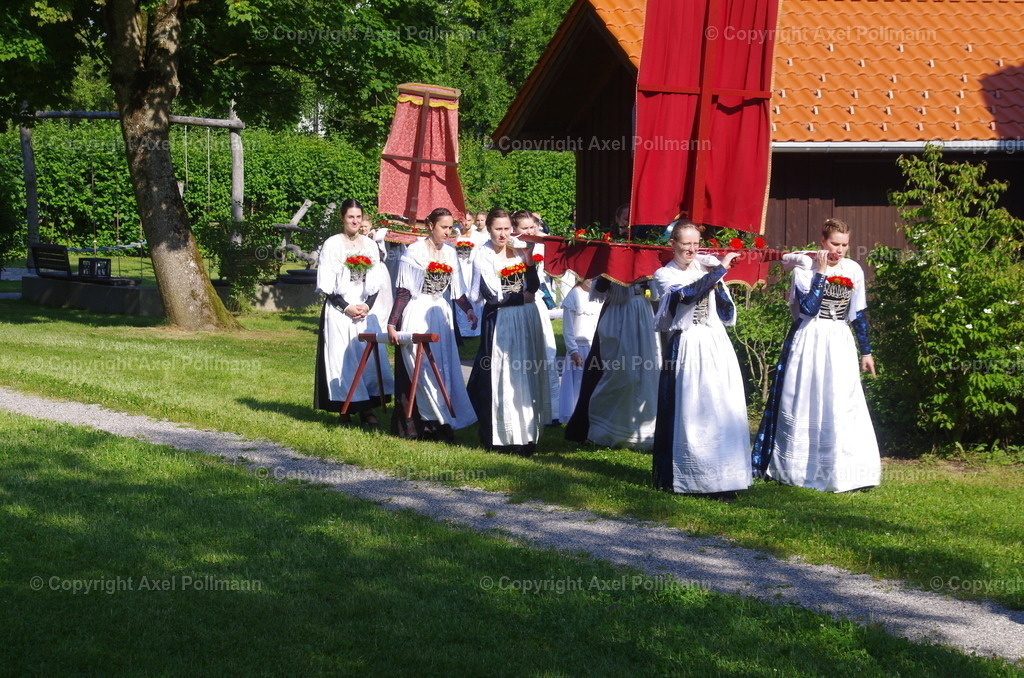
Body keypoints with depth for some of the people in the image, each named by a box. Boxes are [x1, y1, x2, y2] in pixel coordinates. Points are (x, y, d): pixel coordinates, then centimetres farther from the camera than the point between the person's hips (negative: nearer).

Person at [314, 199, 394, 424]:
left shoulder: (370, 245, 11)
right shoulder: (332, 244, 0)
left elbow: (376, 281, 10)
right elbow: (326, 283, -4)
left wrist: (368, 305, -6)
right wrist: (346, 307, -12)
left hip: (366, 308, 3)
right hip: (339, 309, -3)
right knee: (342, 356, -5)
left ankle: (366, 408, 4)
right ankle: (344, 410, 0)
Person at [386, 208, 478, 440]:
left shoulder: (450, 252, 7)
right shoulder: (415, 251, -9)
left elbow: (456, 288, 11)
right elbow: (403, 291, -10)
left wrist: (468, 309, -6)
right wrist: (392, 323, -15)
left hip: (440, 314, 6)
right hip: (417, 315, -6)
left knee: (443, 368, 5)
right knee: (418, 370, -5)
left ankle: (435, 423, 12)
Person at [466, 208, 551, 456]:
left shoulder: (519, 250, 7)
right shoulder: (483, 256, -6)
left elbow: (533, 287, 1)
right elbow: (493, 296, -12)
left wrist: (528, 260, -11)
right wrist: (521, 298, -4)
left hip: (525, 320, 5)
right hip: (499, 322, -5)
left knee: (526, 375, 6)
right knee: (500, 377, -6)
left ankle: (525, 433, 13)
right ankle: (500, 437, -1)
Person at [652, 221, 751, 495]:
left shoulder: (707, 265, 11)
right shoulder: (665, 275, 1)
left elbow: (727, 314, 9)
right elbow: (688, 294, -21)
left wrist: (718, 284, -5)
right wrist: (720, 270, -20)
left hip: (717, 345, 4)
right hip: (686, 347, -4)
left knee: (723, 411, 0)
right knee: (688, 412, -3)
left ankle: (722, 476, 6)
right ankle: (686, 477, 5)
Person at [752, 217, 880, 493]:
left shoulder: (853, 270, 5)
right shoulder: (805, 268, -6)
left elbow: (858, 314, 11)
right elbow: (808, 308, -18)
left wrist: (866, 351, 11)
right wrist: (820, 273, -16)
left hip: (840, 345, 3)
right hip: (809, 343, -3)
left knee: (843, 407, -2)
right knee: (805, 405, 3)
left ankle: (843, 471, 4)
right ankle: (795, 468, 15)